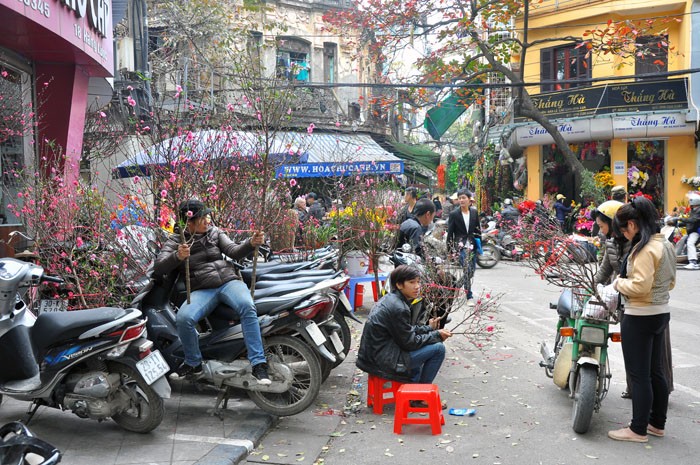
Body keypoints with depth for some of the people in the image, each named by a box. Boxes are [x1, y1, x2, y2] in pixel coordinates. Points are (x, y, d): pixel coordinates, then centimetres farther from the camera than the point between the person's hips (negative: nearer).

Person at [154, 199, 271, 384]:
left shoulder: (215, 232, 14)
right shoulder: (175, 242, 9)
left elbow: (233, 251, 4)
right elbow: (158, 267, -3)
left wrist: (251, 243, -17)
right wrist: (178, 256, -24)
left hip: (228, 280, 1)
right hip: (202, 290, -1)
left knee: (247, 306, -32)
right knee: (184, 318, -30)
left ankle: (259, 364, -30)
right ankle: (193, 364, -2)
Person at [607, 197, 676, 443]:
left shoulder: (644, 249, -20)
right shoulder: (665, 245, 9)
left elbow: (639, 286, -26)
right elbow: (670, 282, 18)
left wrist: (619, 283, -9)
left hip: (640, 318, -10)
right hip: (661, 313, 10)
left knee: (639, 375, 1)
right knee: (655, 371, 18)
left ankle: (638, 430, 11)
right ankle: (657, 423, 30)